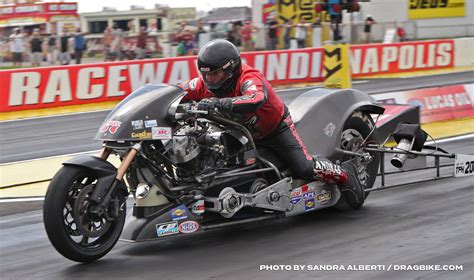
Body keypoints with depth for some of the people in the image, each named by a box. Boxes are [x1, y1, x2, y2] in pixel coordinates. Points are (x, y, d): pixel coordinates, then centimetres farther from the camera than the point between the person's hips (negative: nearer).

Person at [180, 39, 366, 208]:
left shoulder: (249, 77, -35)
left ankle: (345, 175, 10)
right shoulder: (205, 83, -15)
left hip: (276, 127, -6)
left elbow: (256, 100, -57)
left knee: (305, 169, -15)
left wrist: (219, 103, -66)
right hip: (242, 133, 6)